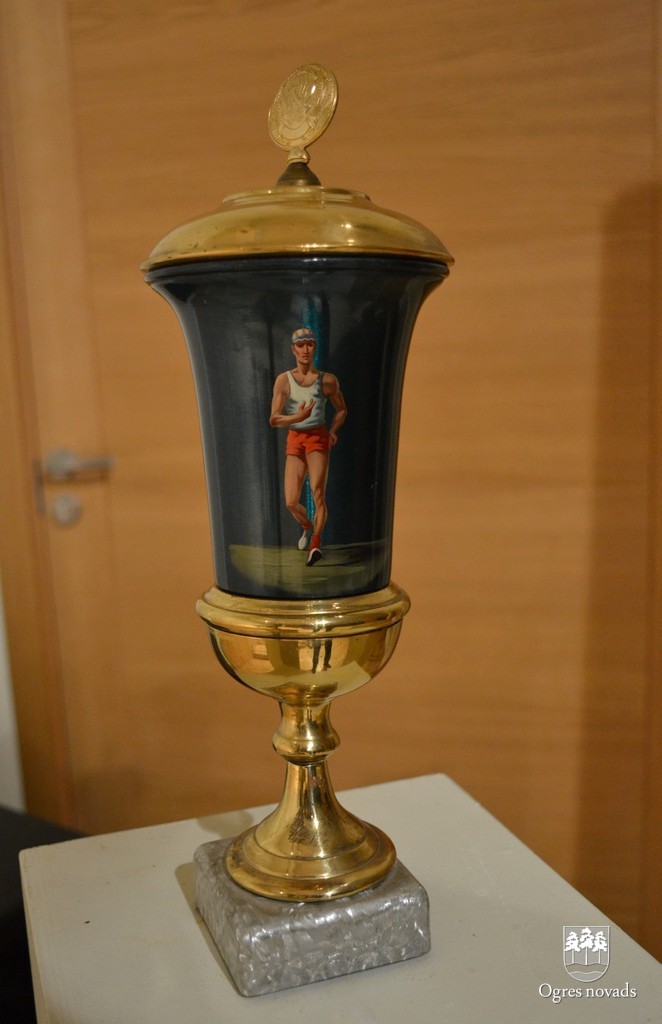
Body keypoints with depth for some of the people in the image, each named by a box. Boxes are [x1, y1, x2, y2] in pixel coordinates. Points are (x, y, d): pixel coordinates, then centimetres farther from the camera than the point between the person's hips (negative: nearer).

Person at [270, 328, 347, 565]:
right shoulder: (283, 380, -1)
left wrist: (333, 431, -1)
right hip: (294, 440, 1)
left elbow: (342, 409, 18)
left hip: (318, 438, -1)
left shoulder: (327, 380, 3)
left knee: (318, 491, -23)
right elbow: (274, 419, -7)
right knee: (291, 503, -1)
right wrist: (298, 417, -26)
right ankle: (307, 526, 32)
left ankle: (316, 542, -23)